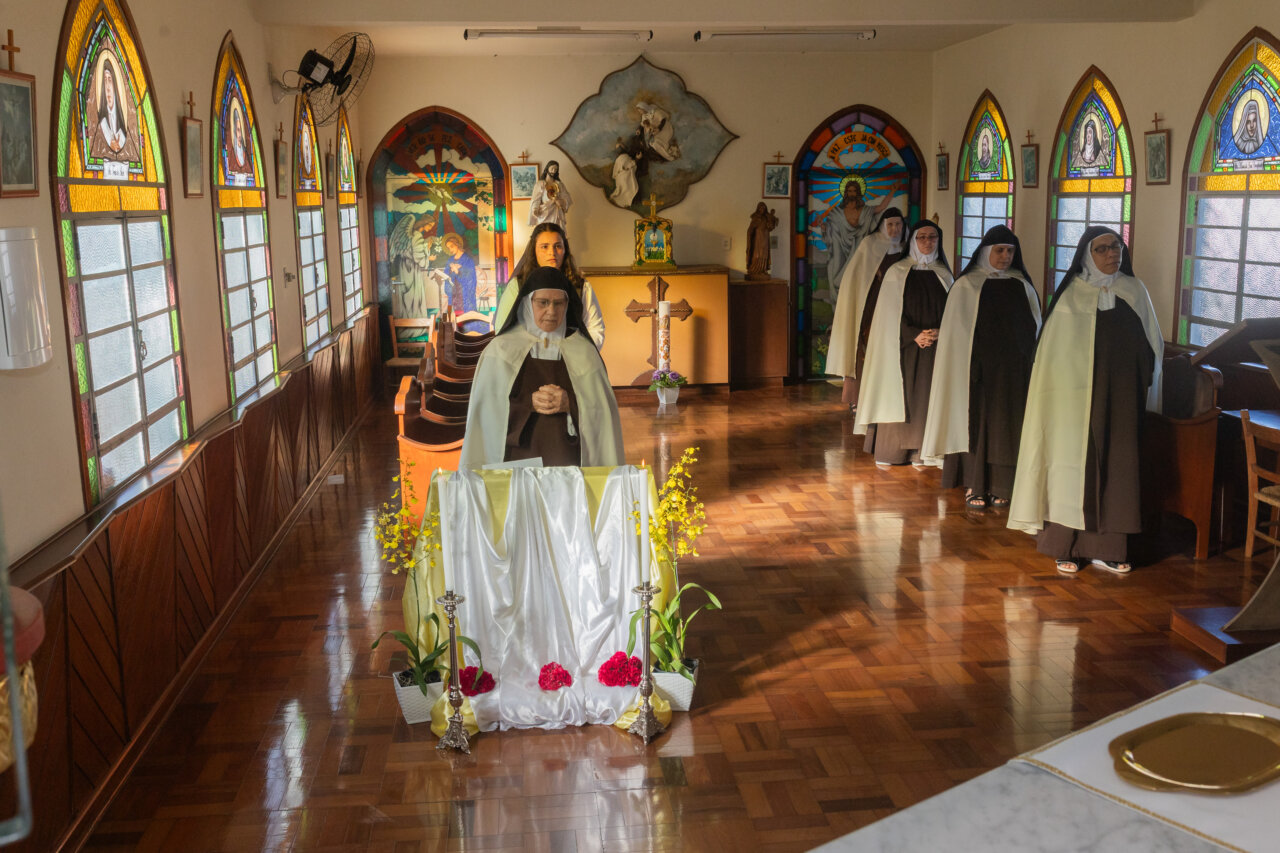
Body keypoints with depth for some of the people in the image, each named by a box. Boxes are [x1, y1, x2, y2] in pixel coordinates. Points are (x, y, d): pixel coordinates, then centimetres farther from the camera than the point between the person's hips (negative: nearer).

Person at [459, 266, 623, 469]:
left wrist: (570, 404, -14)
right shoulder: (501, 349, 5)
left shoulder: (583, 351, 8)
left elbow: (601, 410, 2)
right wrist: (528, 403, -13)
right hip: (517, 459, -1)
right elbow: (486, 407, -1)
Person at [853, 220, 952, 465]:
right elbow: (891, 312, -6)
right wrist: (914, 335, -16)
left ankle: (919, 453, 8)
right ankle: (887, 452, 7)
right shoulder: (897, 272, 0)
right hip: (902, 346, -3)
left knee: (926, 398, 2)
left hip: (934, 347, 3)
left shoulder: (943, 275, 9)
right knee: (897, 396, -1)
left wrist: (938, 332, -12)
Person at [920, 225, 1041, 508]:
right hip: (977, 367, -3)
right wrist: (967, 368, -9)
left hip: (1012, 370, 3)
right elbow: (955, 333, -2)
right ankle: (974, 485, 9)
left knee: (1005, 425, 5)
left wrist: (1032, 363, 3)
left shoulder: (1022, 286, 8)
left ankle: (999, 485, 13)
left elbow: (1035, 328, 10)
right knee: (975, 422, 0)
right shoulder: (966, 286, -1)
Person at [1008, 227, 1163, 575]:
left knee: (1116, 468, 5)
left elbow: (1152, 344, 15)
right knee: (1074, 464, -1)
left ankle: (1107, 547, 13)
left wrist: (1144, 388, 8)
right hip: (1077, 395, -3)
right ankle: (1065, 546, 7)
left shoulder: (1135, 291, 8)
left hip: (1122, 397, 3)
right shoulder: (1072, 294, -2)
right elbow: (1054, 350, -2)